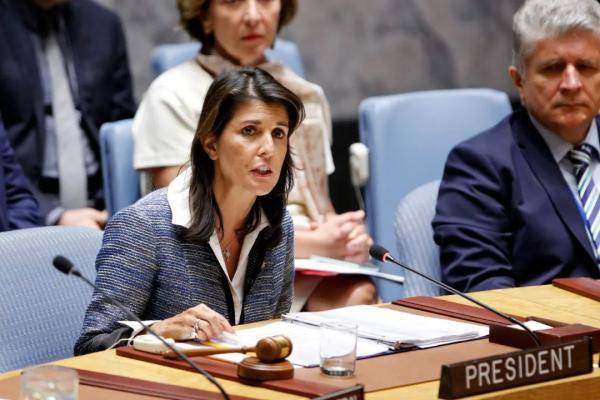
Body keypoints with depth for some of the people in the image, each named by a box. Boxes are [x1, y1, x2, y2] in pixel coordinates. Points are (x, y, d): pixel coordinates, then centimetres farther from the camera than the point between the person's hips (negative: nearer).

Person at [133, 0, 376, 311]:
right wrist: (314, 244, -12)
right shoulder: (172, 96, 0)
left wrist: (347, 237, -3)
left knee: (358, 295, -32)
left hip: (311, 273, 5)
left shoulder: (307, 96, 18)